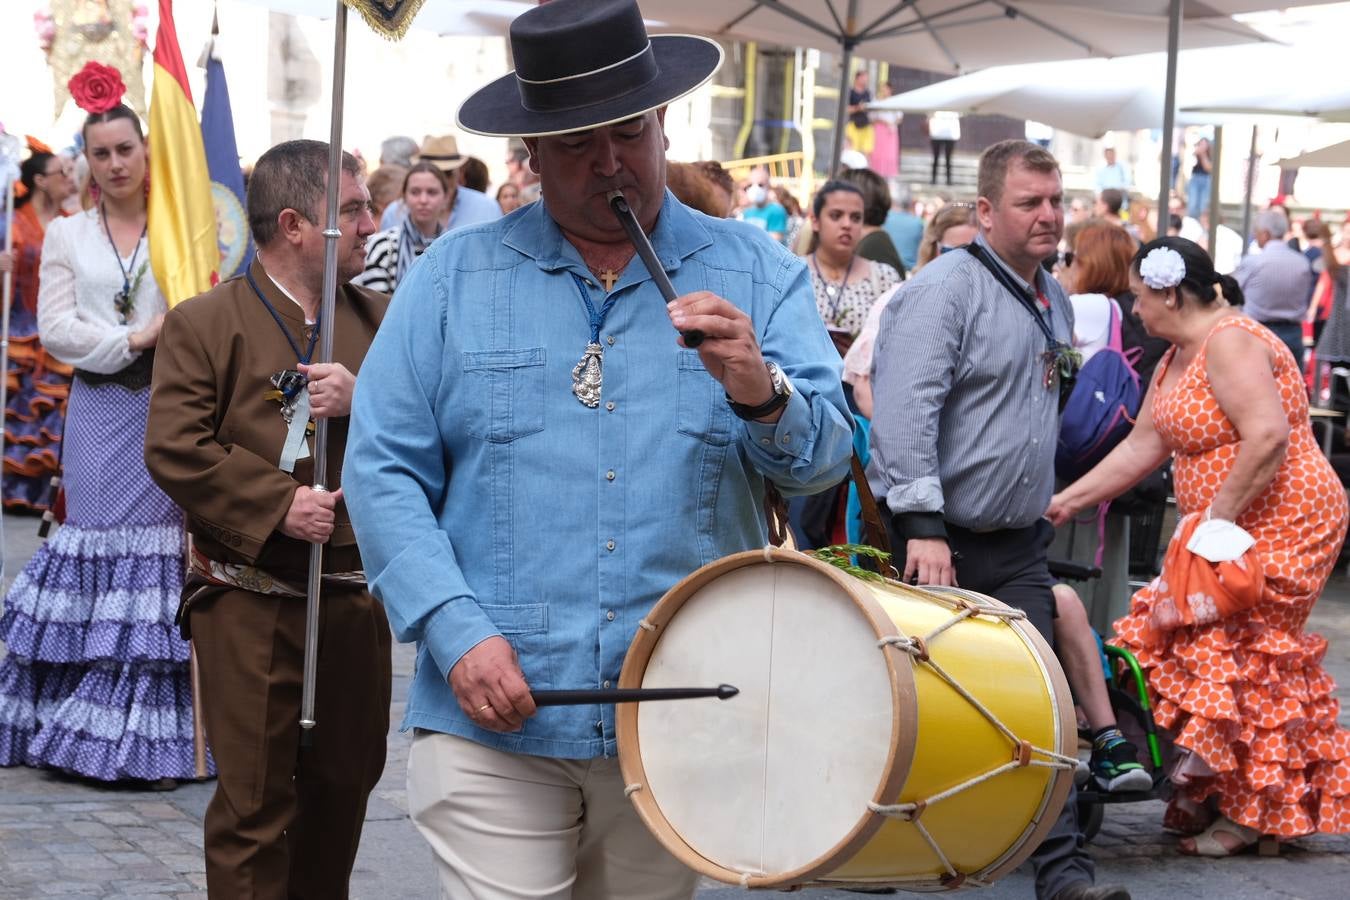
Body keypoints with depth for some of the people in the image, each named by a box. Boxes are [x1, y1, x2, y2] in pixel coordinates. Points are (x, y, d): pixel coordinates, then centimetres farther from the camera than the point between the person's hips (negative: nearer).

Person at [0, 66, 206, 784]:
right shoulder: (67, 234, 11)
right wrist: (132, 341, -8)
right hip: (99, 412, 1)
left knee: (160, 546, -5)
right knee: (99, 545, -2)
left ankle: (152, 733, -1)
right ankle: (96, 725, 4)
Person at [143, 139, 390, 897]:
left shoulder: (379, 319, 11)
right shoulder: (205, 323, -4)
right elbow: (174, 449, -12)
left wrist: (364, 400, -14)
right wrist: (277, 505, -18)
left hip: (358, 599, 5)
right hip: (251, 603, -5)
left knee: (347, 784, 14)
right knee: (256, 802, -2)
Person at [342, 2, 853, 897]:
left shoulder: (757, 275, 5)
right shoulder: (456, 277, 3)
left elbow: (826, 457, -3)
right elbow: (384, 470, -1)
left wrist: (761, 392, -25)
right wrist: (457, 630, -14)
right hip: (494, 722, -1)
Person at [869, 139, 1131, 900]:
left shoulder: (1054, 300, 13)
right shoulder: (946, 288, -14)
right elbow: (905, 409, -24)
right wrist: (922, 524, -30)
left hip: (1018, 545, 7)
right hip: (941, 542, -7)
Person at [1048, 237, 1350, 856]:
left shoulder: (1231, 342, -16)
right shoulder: (1177, 360, 15)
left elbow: (1268, 435, -26)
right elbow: (1142, 446, 17)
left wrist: (1220, 515, -23)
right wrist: (1068, 500, 14)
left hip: (1282, 524, -10)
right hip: (1232, 529, 10)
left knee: (1239, 654, -8)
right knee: (1196, 643, 6)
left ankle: (1249, 814, 1)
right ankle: (1208, 795, 14)